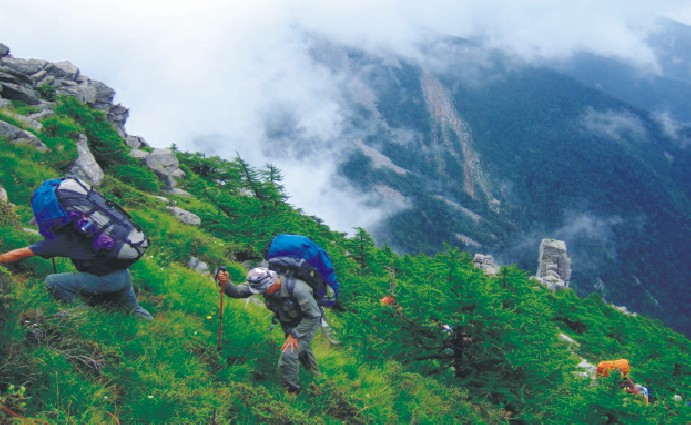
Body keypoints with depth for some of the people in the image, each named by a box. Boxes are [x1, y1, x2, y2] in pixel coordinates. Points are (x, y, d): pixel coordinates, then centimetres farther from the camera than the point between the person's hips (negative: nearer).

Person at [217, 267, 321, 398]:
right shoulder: (262, 282, -24)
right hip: (287, 322, 7)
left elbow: (314, 315, -31)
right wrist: (225, 283, -44)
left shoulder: (297, 289, -41)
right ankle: (315, 373, 59)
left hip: (308, 322, -7)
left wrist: (295, 335, -28)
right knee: (301, 346, 30)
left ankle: (290, 393, -3)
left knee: (289, 354, -21)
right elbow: (237, 292, -23)